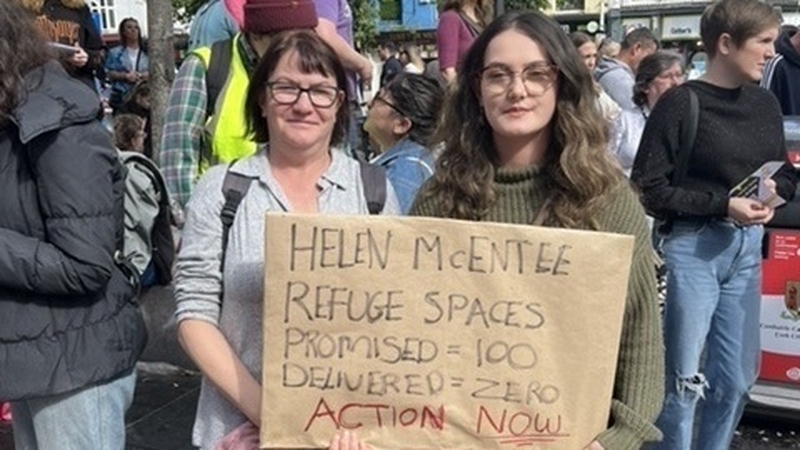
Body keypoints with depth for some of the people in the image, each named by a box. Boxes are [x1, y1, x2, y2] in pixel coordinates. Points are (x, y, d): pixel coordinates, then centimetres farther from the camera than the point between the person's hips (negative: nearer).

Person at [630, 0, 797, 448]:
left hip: (748, 248, 6)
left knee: (737, 378, 14)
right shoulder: (682, 102, -11)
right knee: (685, 378, 3)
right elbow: (648, 188, -13)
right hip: (693, 247, -6)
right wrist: (723, 205, -18)